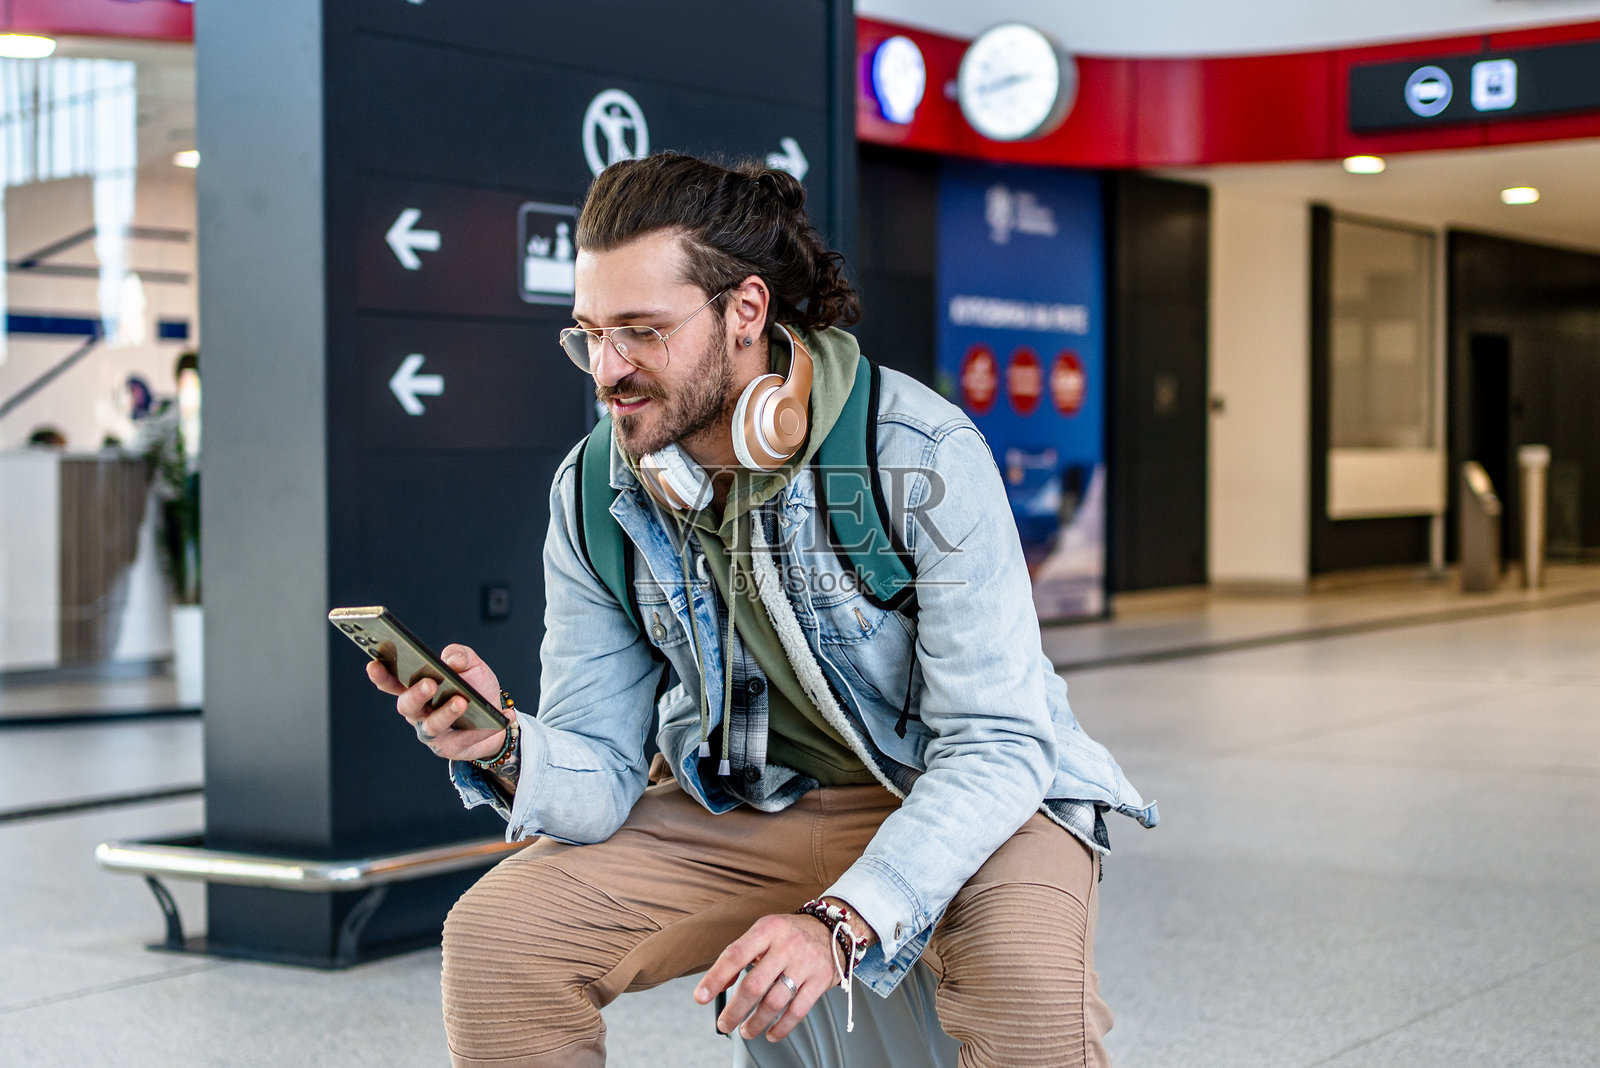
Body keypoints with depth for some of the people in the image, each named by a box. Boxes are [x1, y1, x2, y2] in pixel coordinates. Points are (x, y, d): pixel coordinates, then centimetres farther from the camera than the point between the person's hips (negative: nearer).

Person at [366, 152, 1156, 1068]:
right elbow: (601, 778, -6)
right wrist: (506, 749, -31)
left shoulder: (924, 456, -23)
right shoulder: (593, 497, -8)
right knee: (495, 935, -13)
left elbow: (996, 739, -24)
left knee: (1024, 974, -36)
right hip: (741, 805, 4)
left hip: (957, 795, -4)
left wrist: (841, 921, -38)